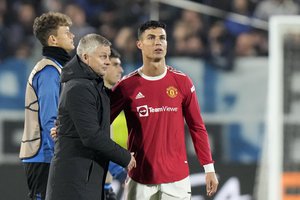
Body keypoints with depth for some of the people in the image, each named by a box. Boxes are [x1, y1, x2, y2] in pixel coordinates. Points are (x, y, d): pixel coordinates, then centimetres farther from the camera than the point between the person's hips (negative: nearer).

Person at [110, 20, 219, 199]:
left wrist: (209, 168, 3)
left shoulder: (182, 82, 2)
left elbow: (197, 127, 6)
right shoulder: (127, 86, -1)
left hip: (177, 178, 0)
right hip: (140, 179, 0)